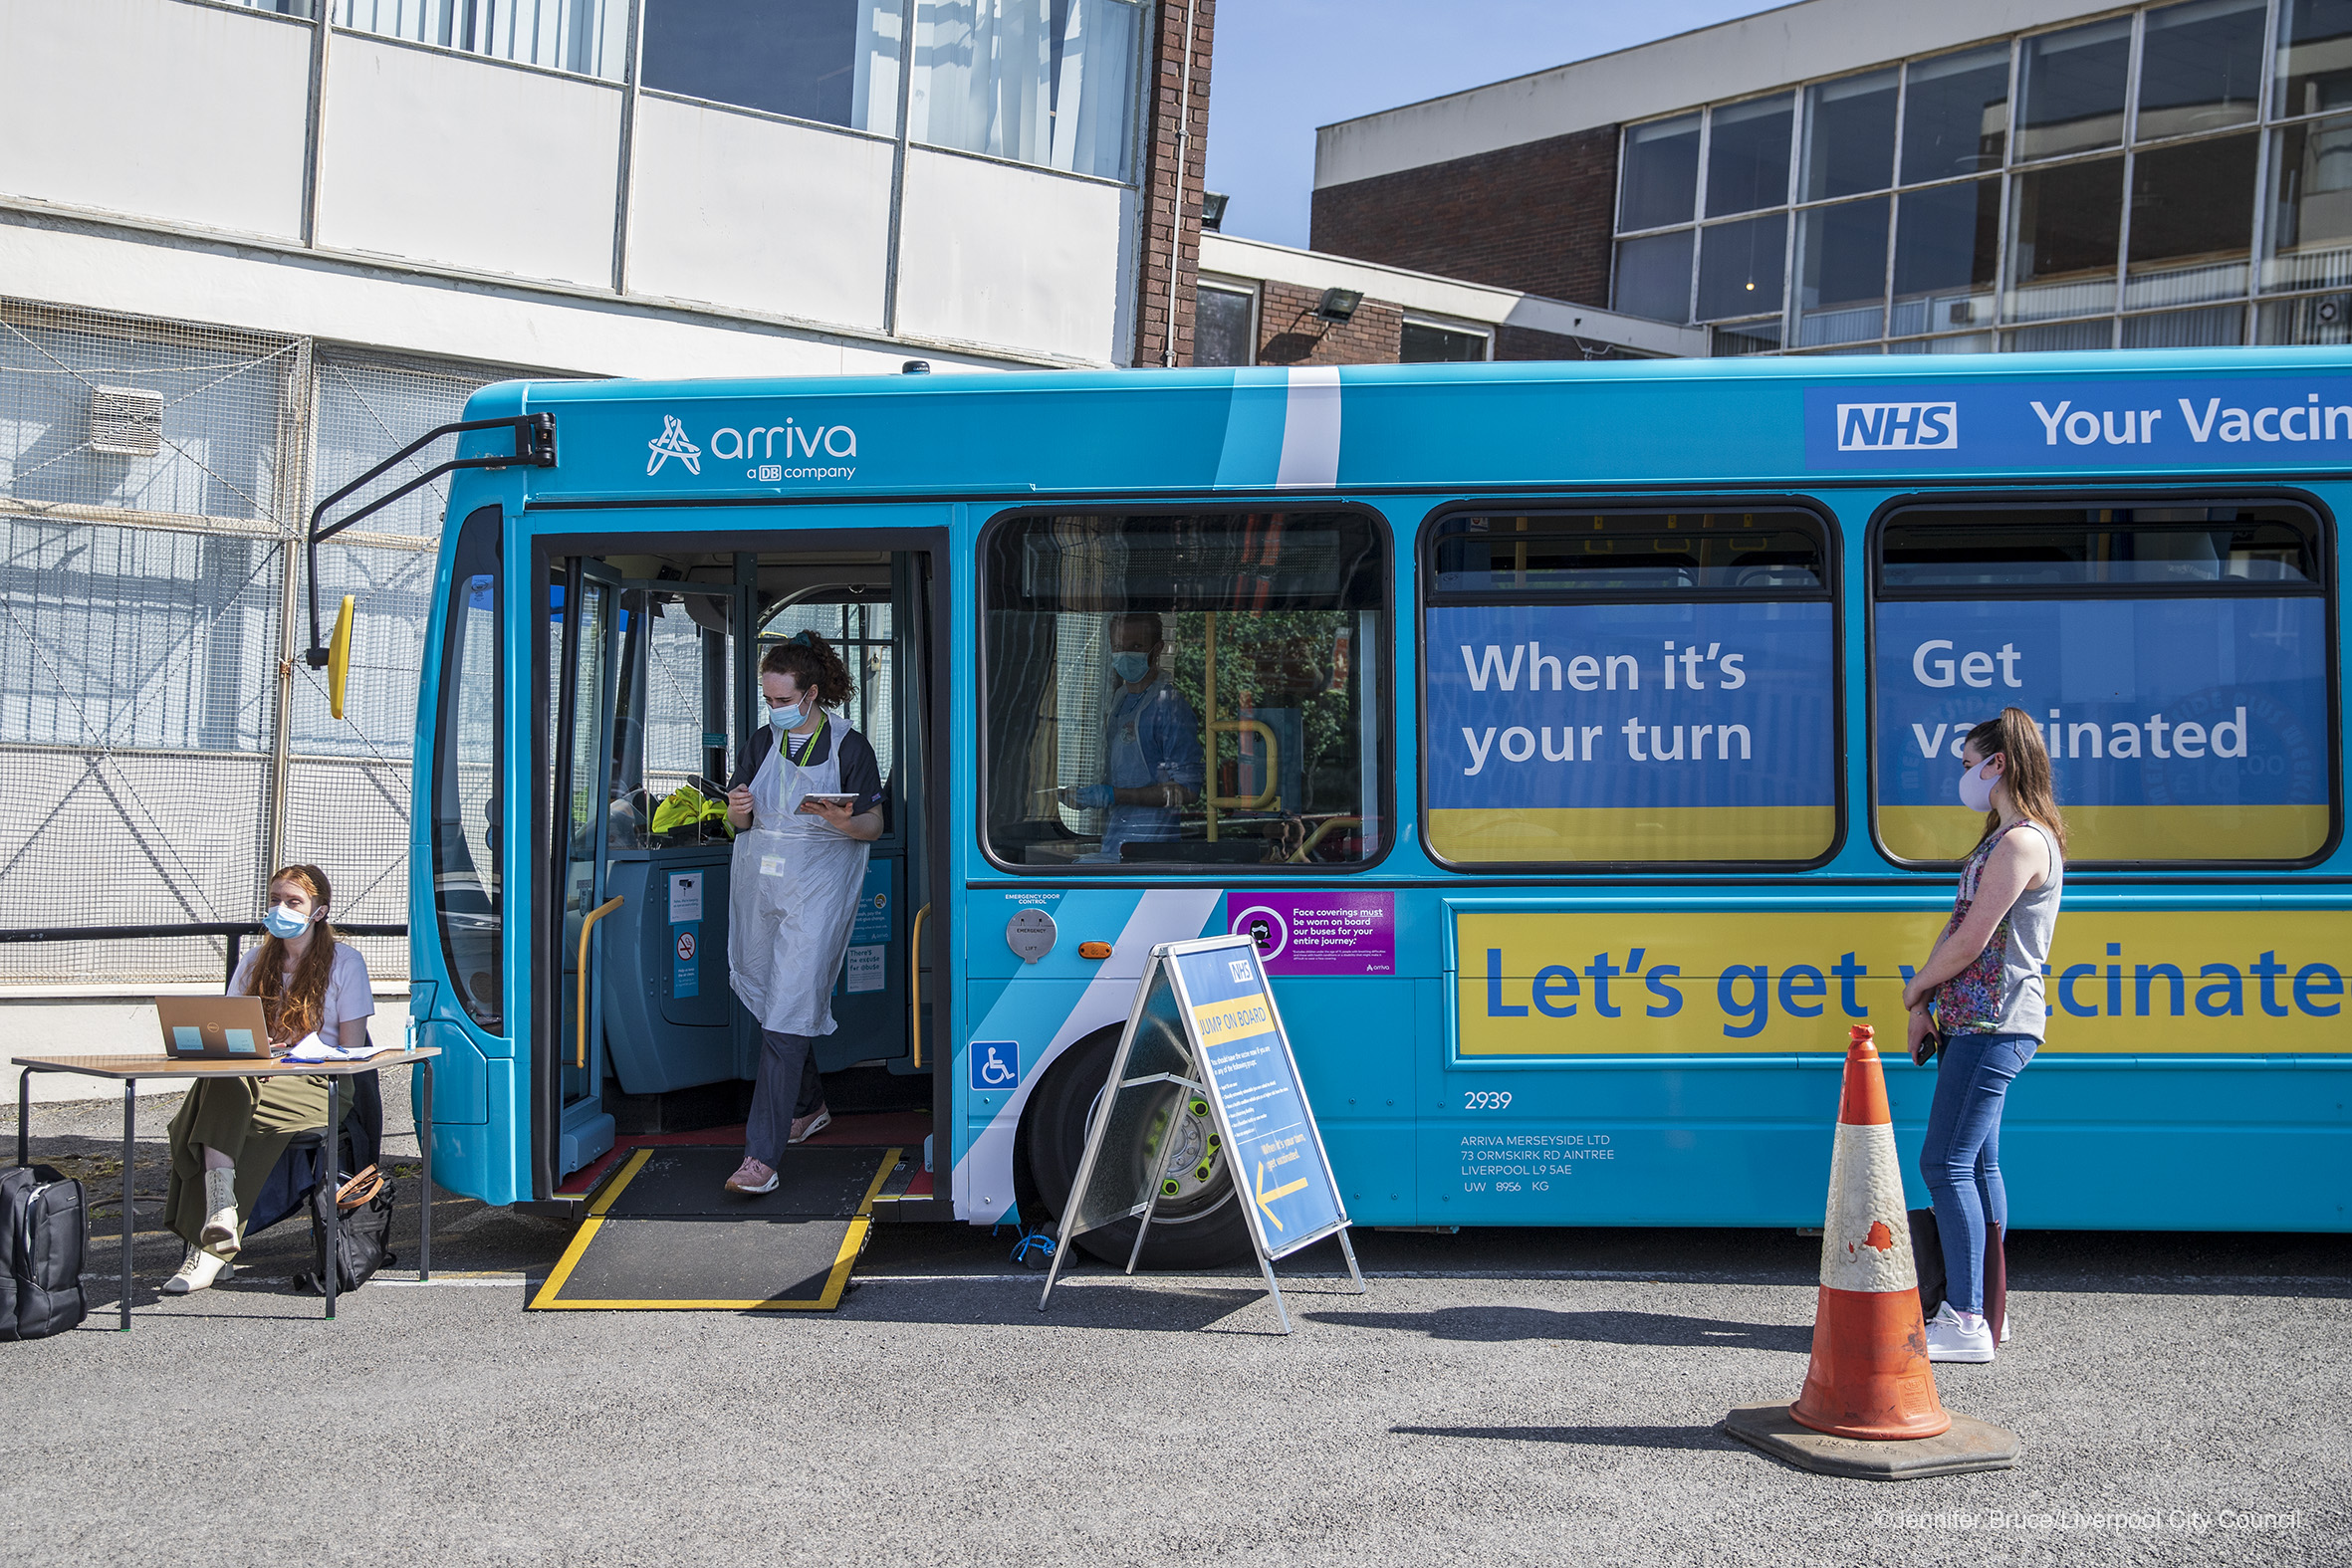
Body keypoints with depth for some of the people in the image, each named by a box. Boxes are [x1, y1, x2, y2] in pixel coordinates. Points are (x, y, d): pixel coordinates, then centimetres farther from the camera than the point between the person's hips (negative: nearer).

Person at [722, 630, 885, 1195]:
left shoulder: (849, 745, -3)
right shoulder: (763, 742, 11)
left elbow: (875, 824, -1)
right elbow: (738, 822, 15)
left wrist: (844, 822, -23)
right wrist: (739, 809, -9)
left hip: (817, 892, -6)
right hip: (759, 887, 6)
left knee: (789, 1014, -12)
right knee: (776, 1000, 14)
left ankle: (762, 1154, -17)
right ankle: (808, 1106, 37)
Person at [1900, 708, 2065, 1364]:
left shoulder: (2023, 842, -15)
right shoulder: (2005, 838, 18)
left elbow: (1968, 943, -18)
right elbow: (1959, 932, 17)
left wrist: (1916, 988, -2)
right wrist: (1927, 1007, 8)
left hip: (1994, 1026, -11)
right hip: (1977, 1024, 11)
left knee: (1946, 1163, -11)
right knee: (1978, 1163, 13)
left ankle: (1966, 1322, -9)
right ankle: (1986, 1309, 18)